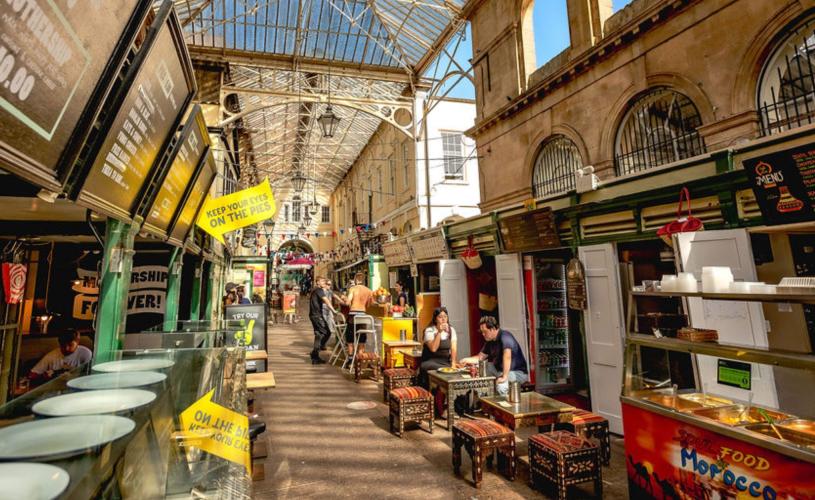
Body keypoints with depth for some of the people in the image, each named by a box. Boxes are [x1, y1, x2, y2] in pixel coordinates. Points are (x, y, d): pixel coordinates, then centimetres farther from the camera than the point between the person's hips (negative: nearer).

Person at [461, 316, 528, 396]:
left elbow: (507, 356, -36)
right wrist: (468, 360, -8)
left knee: (501, 385, -36)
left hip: (519, 372, -9)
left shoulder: (505, 336, -21)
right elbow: (480, 357, 11)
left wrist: (504, 377, -42)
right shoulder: (490, 342, 7)